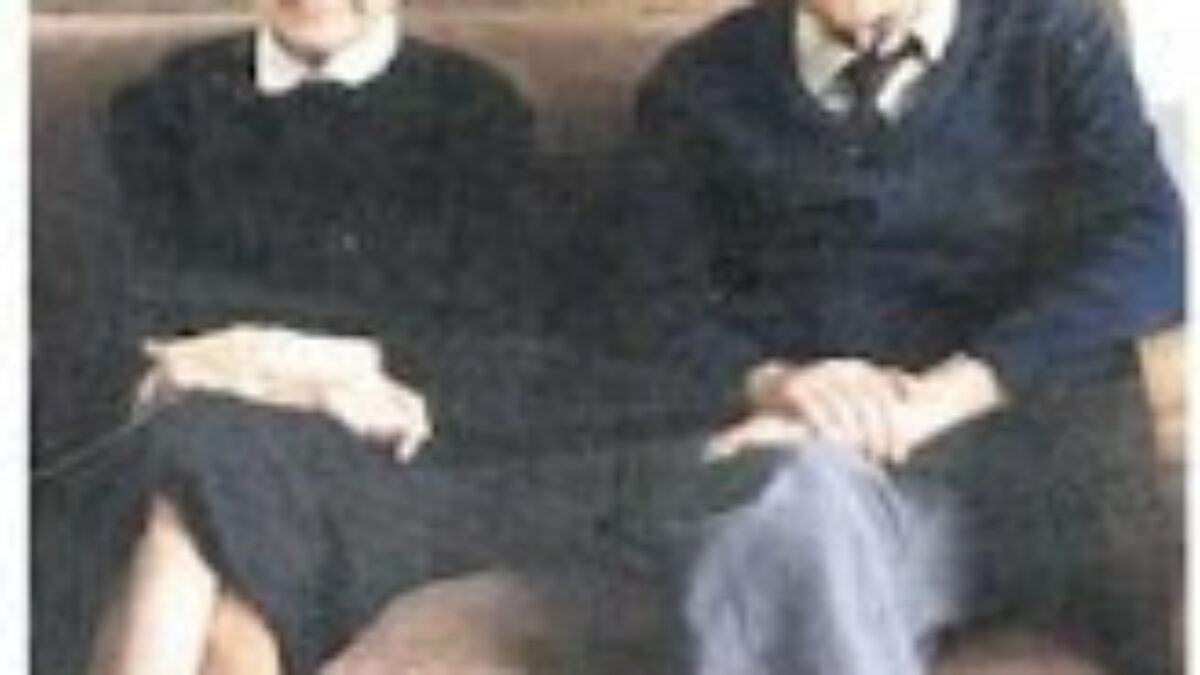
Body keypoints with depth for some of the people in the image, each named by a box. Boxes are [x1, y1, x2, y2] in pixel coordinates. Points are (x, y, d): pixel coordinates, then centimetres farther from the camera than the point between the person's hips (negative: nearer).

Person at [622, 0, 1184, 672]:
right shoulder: (700, 85, 17)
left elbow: (1153, 252, -3)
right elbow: (667, 296, 11)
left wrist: (940, 395, -16)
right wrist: (769, 382, -13)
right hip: (808, 450, 1)